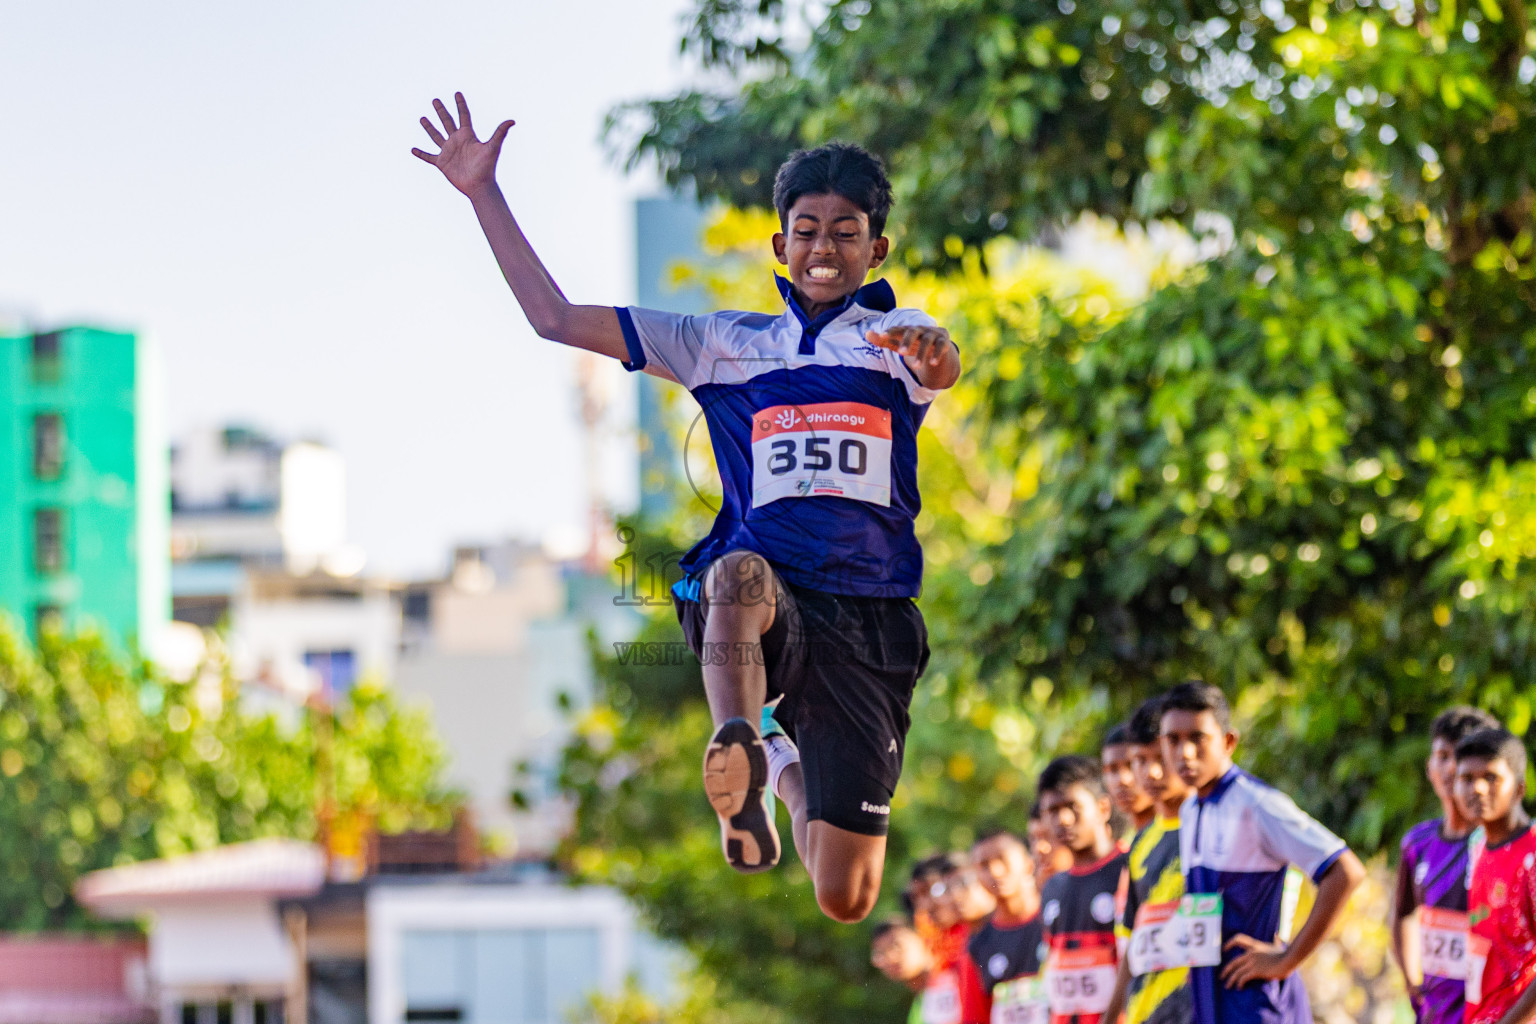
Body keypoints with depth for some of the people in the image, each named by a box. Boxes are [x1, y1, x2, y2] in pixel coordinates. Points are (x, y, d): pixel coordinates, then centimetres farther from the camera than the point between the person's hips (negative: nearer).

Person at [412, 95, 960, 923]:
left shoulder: (897, 334, 11)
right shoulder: (728, 344, 16)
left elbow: (944, 369, -16)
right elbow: (556, 318, 16)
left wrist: (932, 354, -41)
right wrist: (484, 193, 12)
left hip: (869, 624, 0)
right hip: (755, 606, 0)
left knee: (844, 901, 0)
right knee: (741, 571, -39)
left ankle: (791, 770, 33)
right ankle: (740, 772, -44)